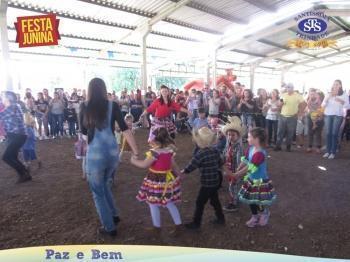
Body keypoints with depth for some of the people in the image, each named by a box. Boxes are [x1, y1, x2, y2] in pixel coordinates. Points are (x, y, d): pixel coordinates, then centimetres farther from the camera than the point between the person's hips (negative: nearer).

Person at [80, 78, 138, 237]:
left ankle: (109, 228, 26)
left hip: (95, 154, -3)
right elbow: (124, 129, -8)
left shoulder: (84, 107, -2)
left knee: (98, 192, 15)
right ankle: (114, 215, 40)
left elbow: (83, 131, 10)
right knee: (105, 185, 28)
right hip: (113, 152, 3)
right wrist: (136, 151, -8)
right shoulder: (113, 106, -2)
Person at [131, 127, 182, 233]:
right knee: (170, 203, 20)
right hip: (168, 179, 7)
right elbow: (173, 165, 7)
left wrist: (134, 160, -3)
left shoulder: (154, 152, -22)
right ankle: (178, 224, 28)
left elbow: (144, 165, -19)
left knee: (153, 204, 12)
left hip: (156, 181, -7)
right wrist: (177, 175, 22)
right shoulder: (169, 150, -1)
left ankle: (157, 226, 25)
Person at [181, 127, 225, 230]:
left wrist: (182, 172, -5)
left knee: (200, 202, 7)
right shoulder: (215, 150, -1)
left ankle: (196, 223, 19)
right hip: (216, 180, 8)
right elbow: (220, 163, 11)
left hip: (207, 183, -8)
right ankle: (221, 218, 37)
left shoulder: (200, 154, -23)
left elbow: (190, 167, -21)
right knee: (214, 200, 24)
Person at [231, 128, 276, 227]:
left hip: (259, 181, -8)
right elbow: (244, 162, -4)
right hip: (251, 179, 8)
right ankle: (254, 217, 43)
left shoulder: (260, 153, -30)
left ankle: (265, 213, 43)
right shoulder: (250, 149, -4)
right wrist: (235, 173, -12)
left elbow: (249, 168, -29)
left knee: (258, 202, 12)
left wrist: (236, 175, -23)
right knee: (250, 200, 20)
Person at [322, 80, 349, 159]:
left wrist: (340, 101, -23)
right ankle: (328, 151, 7)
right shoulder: (329, 94, 9)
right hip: (328, 115, 2)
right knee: (328, 133, 1)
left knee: (334, 134, -7)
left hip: (338, 115, -2)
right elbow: (323, 105, 1)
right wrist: (328, 98, -14)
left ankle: (333, 152, -2)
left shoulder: (344, 94, 3)